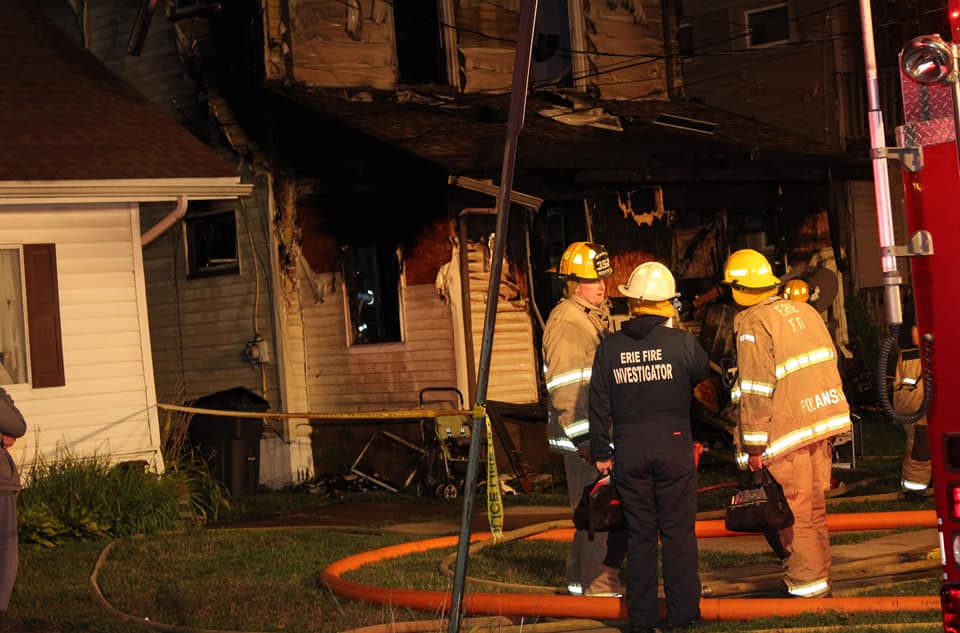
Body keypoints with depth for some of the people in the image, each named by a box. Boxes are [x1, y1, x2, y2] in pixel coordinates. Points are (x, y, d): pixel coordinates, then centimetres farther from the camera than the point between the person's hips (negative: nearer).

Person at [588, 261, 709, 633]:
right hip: (674, 445, -2)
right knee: (678, 532, 6)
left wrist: (601, 452, 10)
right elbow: (702, 373, 13)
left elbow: (599, 405, 2)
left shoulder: (609, 348, -1)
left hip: (629, 449, 2)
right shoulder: (682, 342, -8)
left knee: (639, 535, 8)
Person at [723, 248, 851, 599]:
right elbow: (828, 363, 16)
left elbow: (756, 389, -15)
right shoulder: (804, 310, 12)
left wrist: (753, 444, -11)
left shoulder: (752, 324, -11)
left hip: (788, 432, -8)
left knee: (793, 513, 1)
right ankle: (821, 577, 25)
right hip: (822, 424, 8)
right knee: (814, 506, 16)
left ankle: (807, 585, 5)